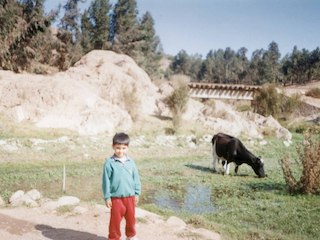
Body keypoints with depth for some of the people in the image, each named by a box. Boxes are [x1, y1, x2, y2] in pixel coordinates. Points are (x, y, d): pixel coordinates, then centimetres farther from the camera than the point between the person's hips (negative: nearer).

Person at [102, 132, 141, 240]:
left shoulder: (130, 162, 0)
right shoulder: (109, 162, -11)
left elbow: (136, 178, 7)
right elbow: (106, 181, -7)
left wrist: (137, 193, 8)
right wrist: (107, 197, -7)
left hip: (130, 197, 4)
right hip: (116, 198, -4)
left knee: (131, 218, 18)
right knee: (115, 220, 5)